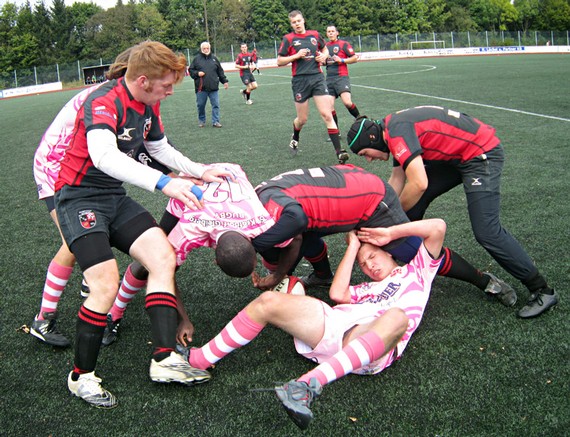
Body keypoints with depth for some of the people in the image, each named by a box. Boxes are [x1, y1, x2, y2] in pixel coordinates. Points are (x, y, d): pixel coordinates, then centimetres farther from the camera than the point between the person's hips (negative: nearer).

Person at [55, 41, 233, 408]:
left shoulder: (149, 105, 4)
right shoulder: (104, 102, -23)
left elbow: (161, 149, 21)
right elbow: (104, 156, -43)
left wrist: (201, 172, 11)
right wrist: (163, 183, -52)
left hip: (115, 197, 8)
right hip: (80, 196, -8)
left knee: (163, 256, -10)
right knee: (106, 285, -20)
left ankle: (164, 359, -10)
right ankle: (81, 376, 2)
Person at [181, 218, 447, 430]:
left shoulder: (416, 271, 29)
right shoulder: (367, 289, 38)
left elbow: (437, 227, 17)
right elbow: (337, 294, 14)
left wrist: (389, 233, 22)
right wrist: (353, 246, 24)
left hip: (369, 343, -5)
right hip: (333, 324, 5)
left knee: (398, 316, -40)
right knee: (269, 301, -14)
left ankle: (310, 384, -51)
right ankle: (198, 361, -13)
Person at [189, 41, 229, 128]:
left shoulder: (214, 58, 12)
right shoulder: (197, 59, 5)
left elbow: (220, 71, 17)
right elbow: (191, 70, 7)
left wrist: (224, 81, 15)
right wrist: (197, 73, -10)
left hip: (213, 87, 2)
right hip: (201, 88, -1)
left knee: (216, 105, -1)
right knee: (201, 105, 6)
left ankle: (215, 121, 7)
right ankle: (201, 121, 22)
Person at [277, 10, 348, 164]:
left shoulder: (314, 35, 9)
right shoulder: (288, 39, 1)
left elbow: (325, 49, 25)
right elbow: (279, 61, 1)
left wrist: (324, 56, 3)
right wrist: (296, 56, -12)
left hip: (317, 78, 2)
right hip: (300, 81, -2)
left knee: (327, 115, -9)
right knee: (302, 119, 8)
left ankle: (339, 151, -12)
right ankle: (295, 139, 43)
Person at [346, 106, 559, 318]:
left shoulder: (398, 131, -22)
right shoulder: (396, 129, 9)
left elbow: (419, 183, -29)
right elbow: (397, 181, 12)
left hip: (482, 154, -10)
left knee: (487, 232, -13)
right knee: (412, 203, 9)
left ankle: (542, 291, -1)